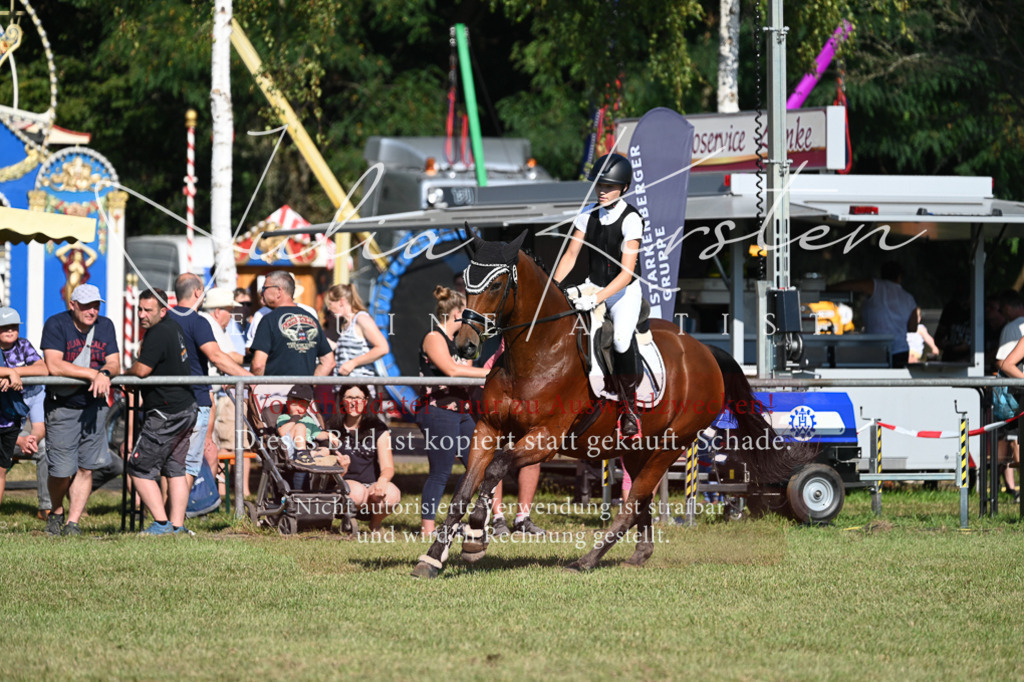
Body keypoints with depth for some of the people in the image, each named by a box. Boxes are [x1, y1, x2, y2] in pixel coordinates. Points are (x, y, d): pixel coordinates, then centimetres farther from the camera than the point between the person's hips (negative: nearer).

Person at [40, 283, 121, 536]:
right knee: (62, 470, -6)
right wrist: (93, 374, -19)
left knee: (86, 468, 0)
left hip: (94, 405, 4)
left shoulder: (105, 326, 7)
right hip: (62, 407, -4)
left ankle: (72, 523, 8)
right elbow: (54, 366, -19)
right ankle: (56, 513, 22)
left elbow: (114, 363, 2)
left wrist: (105, 373, -22)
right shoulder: (56, 325, -9)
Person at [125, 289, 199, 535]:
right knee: (175, 469, 13)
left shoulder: (158, 334, -18)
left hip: (166, 415, -10)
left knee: (140, 469, -3)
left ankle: (162, 523, -7)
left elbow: (142, 370, -22)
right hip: (187, 408, 10)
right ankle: (177, 525, 12)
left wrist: (125, 372, 0)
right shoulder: (174, 326, 11)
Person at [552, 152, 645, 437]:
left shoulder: (631, 219, -17)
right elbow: (570, 255, 7)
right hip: (593, 287, 5)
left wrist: (596, 299, -32)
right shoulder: (588, 214, 0)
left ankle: (629, 411, -9)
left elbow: (627, 272, -23)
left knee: (621, 340, -26)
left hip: (624, 291, -5)